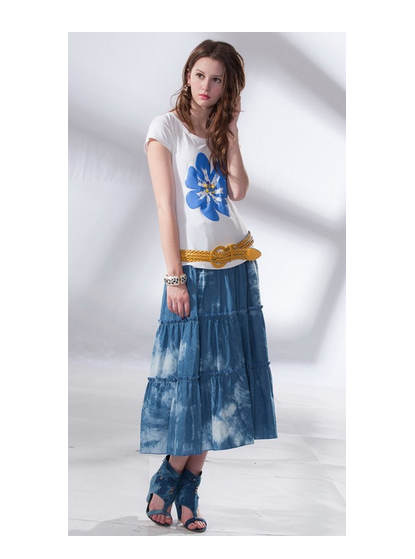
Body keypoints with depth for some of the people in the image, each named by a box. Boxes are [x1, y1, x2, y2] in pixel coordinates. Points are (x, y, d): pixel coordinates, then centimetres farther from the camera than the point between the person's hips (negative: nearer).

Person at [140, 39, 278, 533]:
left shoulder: (220, 132, 14)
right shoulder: (166, 128, -2)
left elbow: (239, 190, -2)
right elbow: (165, 207, -9)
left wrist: (229, 130, -3)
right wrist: (175, 277, -14)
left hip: (235, 268, 6)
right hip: (194, 269, -5)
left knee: (220, 379, 4)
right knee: (189, 376, -5)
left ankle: (186, 494, 13)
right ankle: (164, 488, 11)